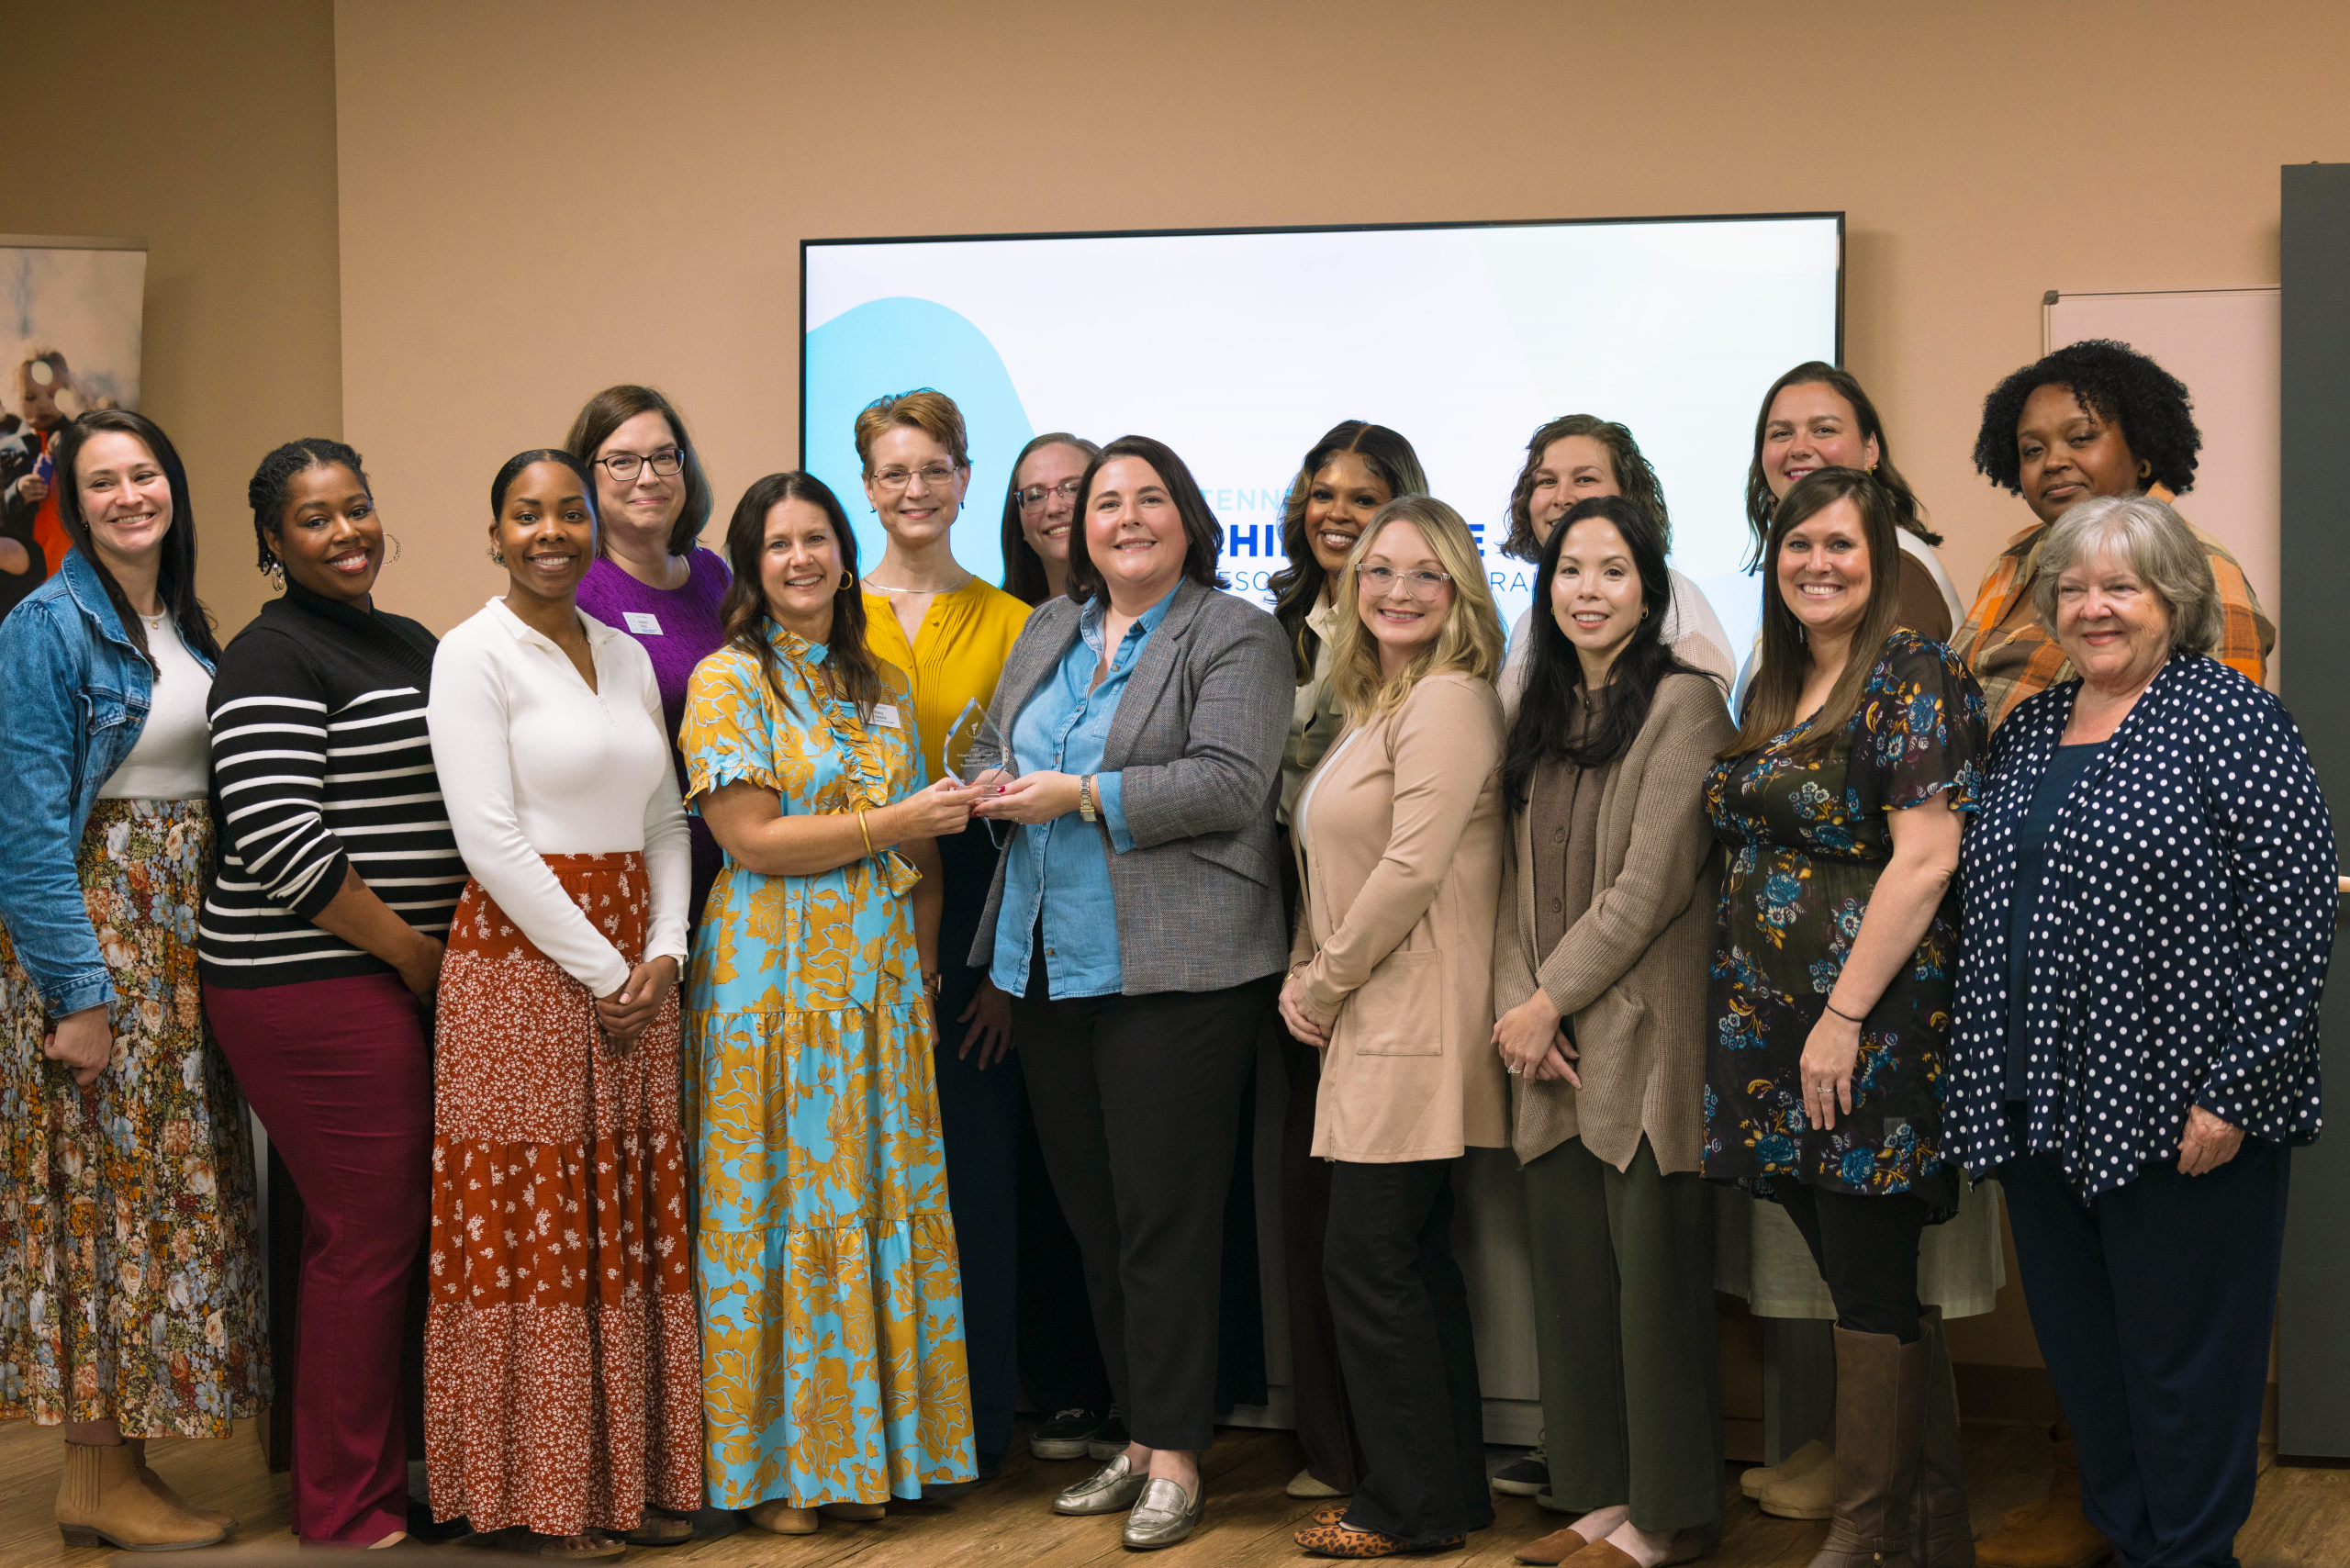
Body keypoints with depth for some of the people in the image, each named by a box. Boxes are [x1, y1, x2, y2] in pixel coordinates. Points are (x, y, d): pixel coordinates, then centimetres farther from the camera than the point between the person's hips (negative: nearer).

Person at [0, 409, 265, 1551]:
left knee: (170, 1185, 9)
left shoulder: (184, 627, 12)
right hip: (93, 936, -8)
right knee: (107, 1192, -4)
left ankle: (119, 1464, 18)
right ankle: (97, 1486, 5)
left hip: (183, 939, 8)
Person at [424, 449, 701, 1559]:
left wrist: (664, 950, -2)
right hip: (524, 961, -6)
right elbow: (490, 839, -13)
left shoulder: (628, 657, 14)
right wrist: (600, 967, -13)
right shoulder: (474, 654, -5)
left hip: (637, 971, 6)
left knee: (633, 1218, 8)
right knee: (532, 1225, -3)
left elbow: (665, 819, 14)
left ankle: (634, 1477, 15)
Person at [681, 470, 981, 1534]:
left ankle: (864, 1448, 14)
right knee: (781, 1205, -2)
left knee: (883, 1200, 5)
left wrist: (926, 962, 6)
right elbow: (752, 839, -13)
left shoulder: (880, 684, 14)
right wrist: (898, 822, -13)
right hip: (775, 977, -5)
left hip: (878, 976, 5)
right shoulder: (728, 681, -3)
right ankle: (772, 1464, 6)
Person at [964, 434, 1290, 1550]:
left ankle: (1175, 1457, 4)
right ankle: (1138, 1436, 21)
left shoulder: (1234, 636, -3)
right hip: (1050, 971, 7)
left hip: (1172, 974, -7)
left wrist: (1080, 796, -17)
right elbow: (988, 754, 21)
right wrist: (993, 786, -3)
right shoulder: (1047, 632, 18)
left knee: (1163, 1218, -5)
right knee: (1091, 1217, 11)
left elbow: (1231, 782, -14)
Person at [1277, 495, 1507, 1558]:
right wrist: (1306, 980, 6)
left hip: (1418, 1029, -10)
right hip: (1372, 1028, 10)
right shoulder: (1374, 705, 18)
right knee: (1413, 1262, 12)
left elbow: (1412, 868, -19)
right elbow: (1331, 869, 21)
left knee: (1370, 1262, -6)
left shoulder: (1448, 701, -12)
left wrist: (1324, 983, -9)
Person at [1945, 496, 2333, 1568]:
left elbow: (2292, 919, -14)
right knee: (2079, 1350, 15)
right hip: (2043, 1109, 7)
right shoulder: (2026, 732, 12)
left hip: (2176, 1114, -7)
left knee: (2182, 1359, 3)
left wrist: (2233, 1093, -17)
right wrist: (1988, 1082, 13)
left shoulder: (2234, 724, -9)